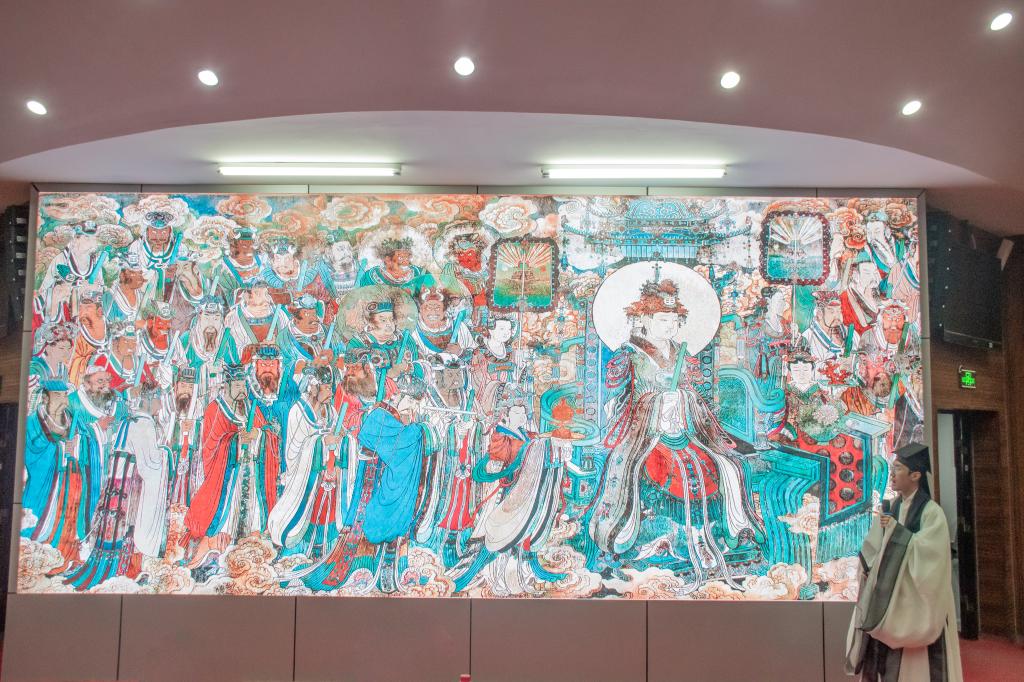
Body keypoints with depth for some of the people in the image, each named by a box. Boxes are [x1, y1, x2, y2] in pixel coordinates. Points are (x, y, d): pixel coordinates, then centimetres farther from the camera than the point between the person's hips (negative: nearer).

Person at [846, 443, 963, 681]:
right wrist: (868, 568, -8)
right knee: (886, 659, 6)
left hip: (917, 598, -6)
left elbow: (928, 551, -21)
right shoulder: (891, 510, 10)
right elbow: (872, 547, 10)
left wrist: (896, 530, -18)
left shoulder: (931, 512, -9)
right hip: (888, 596, 6)